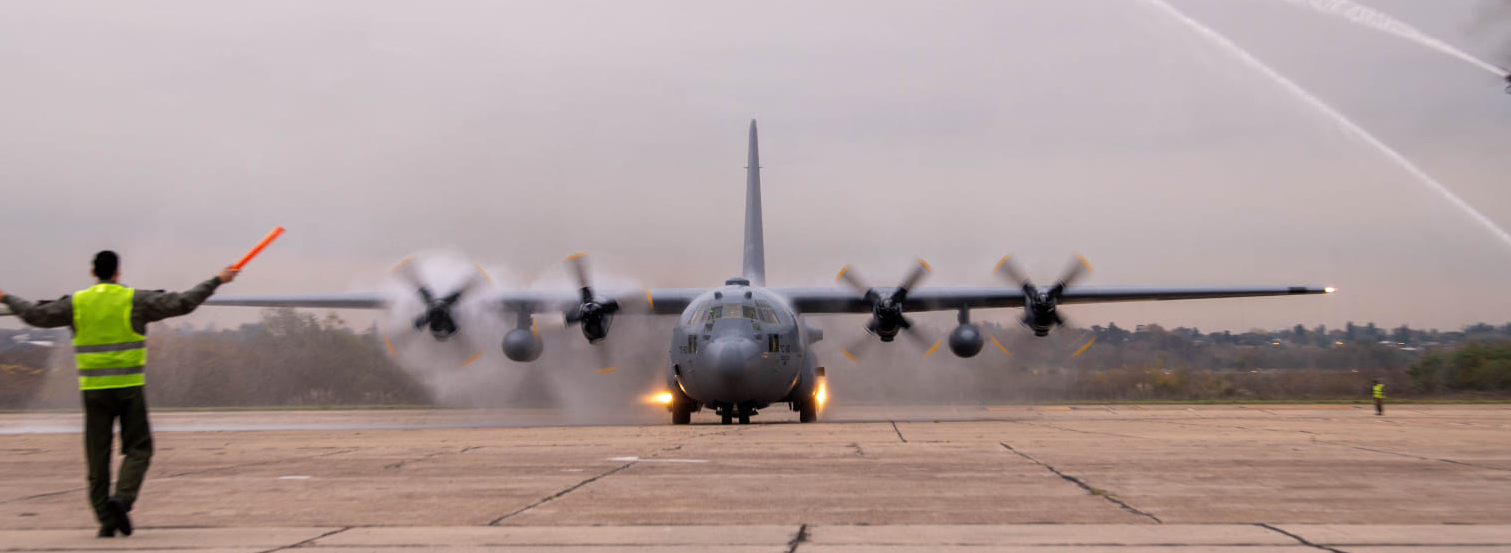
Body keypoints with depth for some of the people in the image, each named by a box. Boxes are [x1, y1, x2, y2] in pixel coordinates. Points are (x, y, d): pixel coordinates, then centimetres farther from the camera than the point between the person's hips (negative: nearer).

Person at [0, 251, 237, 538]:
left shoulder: (77, 302, 4)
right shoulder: (134, 300, -3)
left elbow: (35, 315, 10)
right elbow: (182, 303, -7)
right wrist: (217, 280, 1)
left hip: (93, 390, 3)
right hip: (128, 388, -3)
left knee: (98, 456, 7)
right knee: (138, 449, 5)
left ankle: (106, 519, 5)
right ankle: (122, 498, -18)